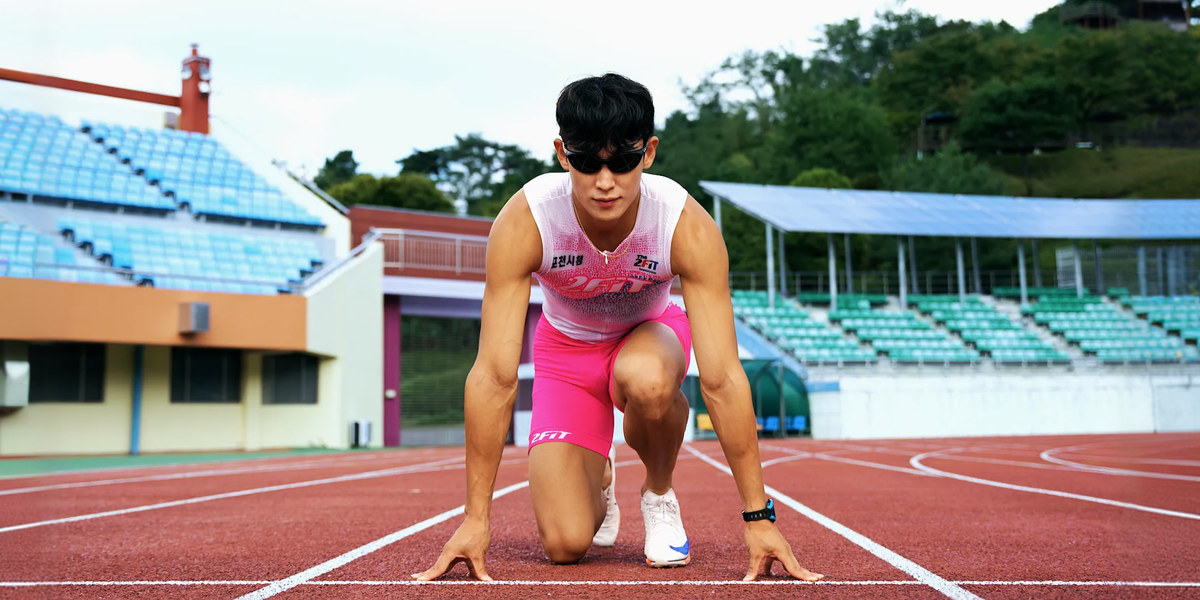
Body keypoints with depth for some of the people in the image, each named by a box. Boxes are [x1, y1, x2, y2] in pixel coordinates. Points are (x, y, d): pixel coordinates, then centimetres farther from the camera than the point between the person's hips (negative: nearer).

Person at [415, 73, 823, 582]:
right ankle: (597, 482, 24)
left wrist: (758, 518, -32)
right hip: (565, 347, 0)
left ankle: (659, 492, -6)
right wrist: (475, 519, -31)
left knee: (645, 380, -40)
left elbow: (722, 378, -32)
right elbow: (494, 376, -32)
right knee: (564, 544, -13)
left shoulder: (689, 227, -33)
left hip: (650, 332, 0)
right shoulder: (522, 224, -33)